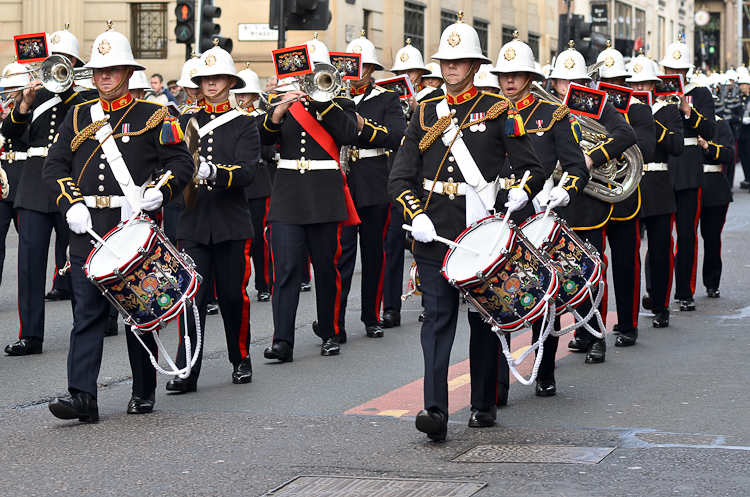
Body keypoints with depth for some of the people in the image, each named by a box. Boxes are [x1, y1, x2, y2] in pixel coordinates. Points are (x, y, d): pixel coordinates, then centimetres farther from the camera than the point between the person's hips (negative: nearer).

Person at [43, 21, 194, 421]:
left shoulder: (151, 116, 3)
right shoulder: (79, 117, 13)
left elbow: (182, 163, 2)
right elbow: (54, 165, 11)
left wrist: (159, 192, -16)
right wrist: (72, 204, -4)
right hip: (87, 226, 2)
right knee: (88, 311, -4)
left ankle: (144, 392, 19)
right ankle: (82, 397, -9)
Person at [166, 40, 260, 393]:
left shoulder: (244, 124, 2)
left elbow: (246, 172, -12)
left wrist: (212, 171, -29)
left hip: (231, 222, -1)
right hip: (194, 223, 1)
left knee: (233, 296, 7)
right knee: (192, 296, -8)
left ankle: (241, 360, 26)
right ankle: (186, 371, -9)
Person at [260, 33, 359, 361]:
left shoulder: (339, 103, 6)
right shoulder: (283, 101, 11)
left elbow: (349, 134, -13)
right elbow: (264, 139, -1)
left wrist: (322, 99, -17)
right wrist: (278, 113, -19)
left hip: (326, 195, -1)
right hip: (287, 195, 1)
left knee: (327, 267, 7)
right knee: (286, 268, -9)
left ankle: (330, 334, 21)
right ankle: (282, 340, -14)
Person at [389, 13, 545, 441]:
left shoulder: (498, 111, 1)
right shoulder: (426, 113, 9)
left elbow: (534, 171, -1)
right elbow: (401, 176, 7)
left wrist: (512, 204, -18)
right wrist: (416, 216, -9)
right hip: (434, 232, 2)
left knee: (485, 319, 8)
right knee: (437, 319, -5)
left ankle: (485, 405, 20)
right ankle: (436, 410, -11)